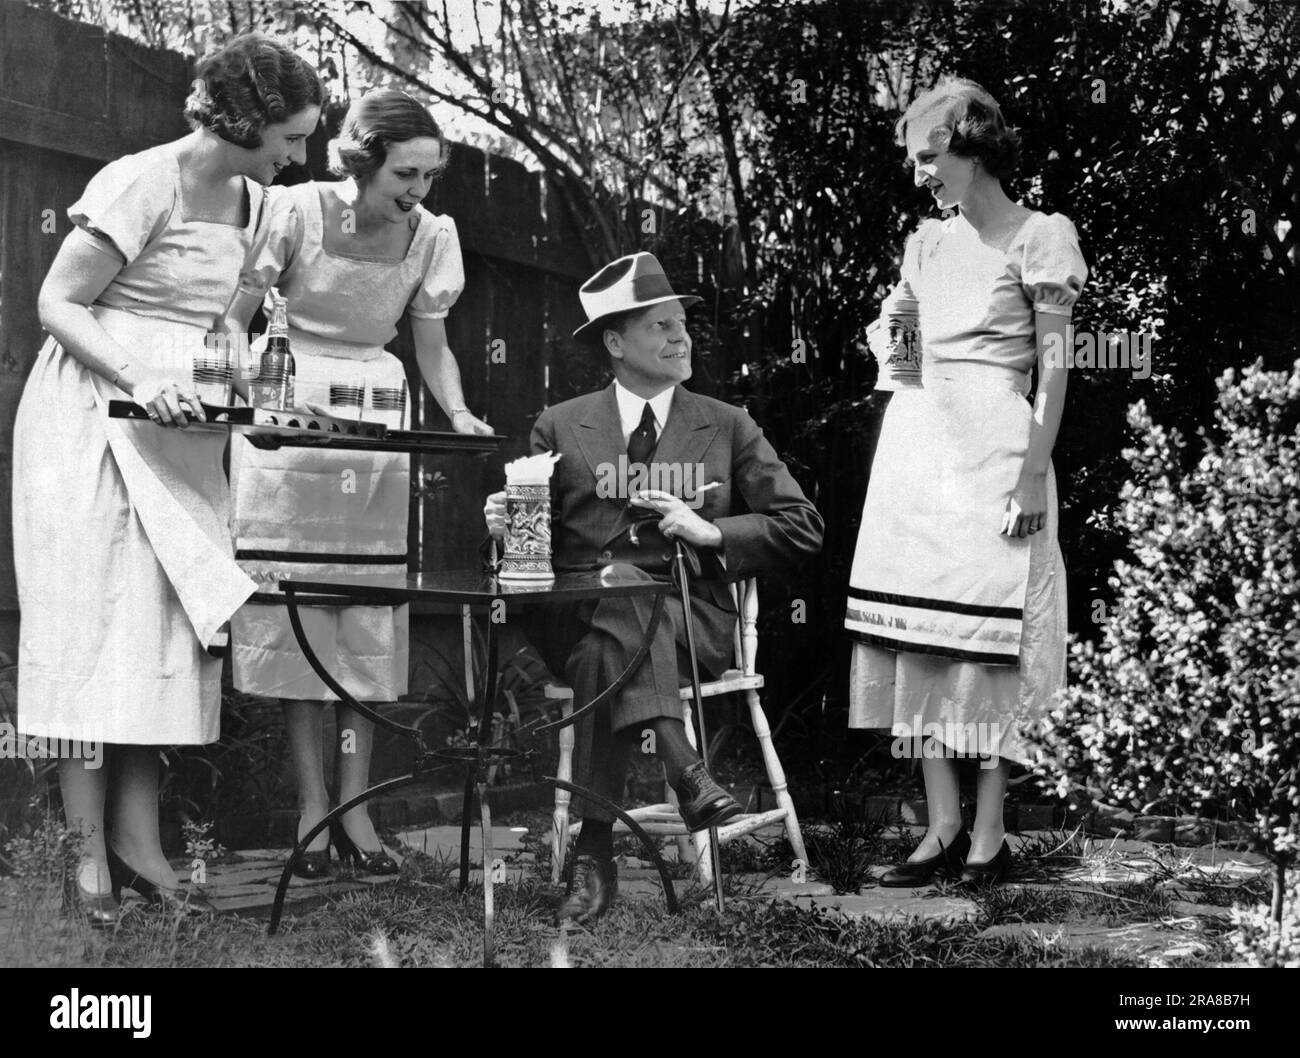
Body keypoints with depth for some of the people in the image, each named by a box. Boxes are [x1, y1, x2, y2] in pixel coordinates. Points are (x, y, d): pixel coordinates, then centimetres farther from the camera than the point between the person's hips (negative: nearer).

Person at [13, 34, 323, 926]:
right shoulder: (143, 184, -14)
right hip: (95, 417, -7)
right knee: (94, 624, -4)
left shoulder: (254, 202, 9)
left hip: (180, 431, 7)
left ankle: (138, 837, 7)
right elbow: (58, 304, -12)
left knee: (169, 627, 2)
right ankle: (90, 850, 2)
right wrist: (140, 380, -25)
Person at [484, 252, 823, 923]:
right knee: (620, 579, -36)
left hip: (691, 621, 0)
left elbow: (802, 529, 9)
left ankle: (595, 849, -36)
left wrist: (711, 532, -6)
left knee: (606, 653, -34)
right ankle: (681, 767, -47)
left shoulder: (727, 428, 15)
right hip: (578, 613, 0)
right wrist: (503, 524, -11)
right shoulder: (561, 427, 15)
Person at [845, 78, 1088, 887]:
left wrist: (1032, 476, -14)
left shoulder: (1039, 237, -2)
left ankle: (990, 834, 1)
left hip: (994, 449, -7)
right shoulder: (928, 242, 16)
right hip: (918, 445, 7)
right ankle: (943, 827, 9)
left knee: (990, 639, -6)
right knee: (918, 637, 3)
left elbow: (1054, 366, -8)